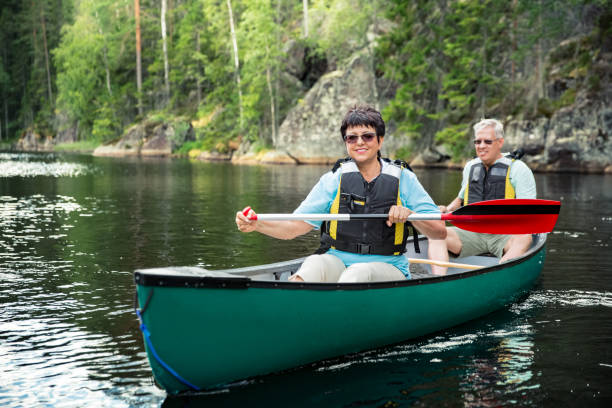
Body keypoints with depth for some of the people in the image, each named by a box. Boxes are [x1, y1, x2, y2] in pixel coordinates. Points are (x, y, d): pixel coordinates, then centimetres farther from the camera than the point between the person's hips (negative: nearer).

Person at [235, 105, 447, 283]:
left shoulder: (403, 179, 4)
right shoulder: (334, 179, 6)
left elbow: (440, 233, 1)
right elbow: (295, 227, 0)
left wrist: (409, 215, -17)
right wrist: (257, 224, -17)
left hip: (386, 269, 0)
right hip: (338, 262, 1)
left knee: (359, 272, -34)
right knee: (315, 263, -32)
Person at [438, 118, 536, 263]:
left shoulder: (518, 169, 0)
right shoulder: (470, 167, 16)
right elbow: (461, 198, 30)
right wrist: (447, 209, 8)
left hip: (505, 235, -4)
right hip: (472, 233, 4)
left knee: (524, 238, -37)